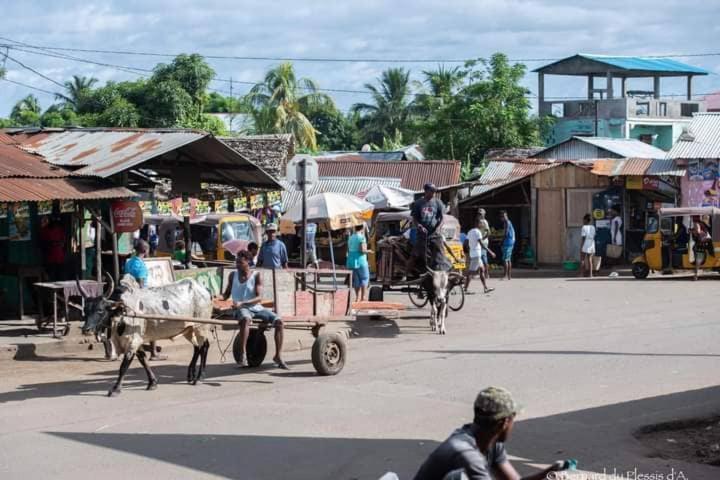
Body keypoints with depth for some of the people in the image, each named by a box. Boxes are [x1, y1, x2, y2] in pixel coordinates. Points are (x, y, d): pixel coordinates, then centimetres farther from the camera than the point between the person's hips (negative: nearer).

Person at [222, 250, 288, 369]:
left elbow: (259, 298, -11)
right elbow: (226, 294, 16)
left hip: (256, 307, 1)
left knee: (278, 321, -21)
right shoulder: (233, 275, 7)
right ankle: (243, 354, -41)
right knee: (246, 318, -39)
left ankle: (278, 356, -14)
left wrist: (242, 303, -25)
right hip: (241, 309, -1)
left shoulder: (257, 276, -1)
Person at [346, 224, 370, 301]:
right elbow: (362, 250, -19)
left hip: (351, 261, 6)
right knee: (365, 278, 5)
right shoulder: (362, 237, -11)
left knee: (356, 280, 14)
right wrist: (367, 251, 0)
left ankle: (357, 297, 12)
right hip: (360, 261, -6)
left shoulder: (350, 238, 11)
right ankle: (363, 297, 0)